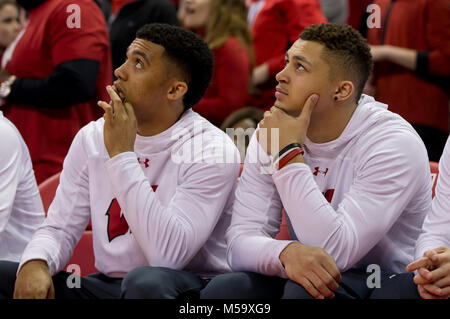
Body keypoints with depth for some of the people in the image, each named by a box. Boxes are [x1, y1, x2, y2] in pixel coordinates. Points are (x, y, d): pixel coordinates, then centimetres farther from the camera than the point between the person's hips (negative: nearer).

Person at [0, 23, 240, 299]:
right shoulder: (92, 138, 5)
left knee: (146, 280, -37)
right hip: (106, 286, 4)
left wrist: (121, 154, -22)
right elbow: (59, 228, 7)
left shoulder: (212, 150, -13)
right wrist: (36, 263, -18)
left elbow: (168, 256, -25)